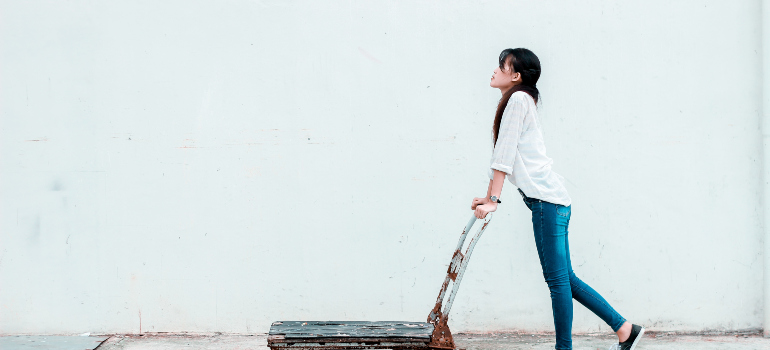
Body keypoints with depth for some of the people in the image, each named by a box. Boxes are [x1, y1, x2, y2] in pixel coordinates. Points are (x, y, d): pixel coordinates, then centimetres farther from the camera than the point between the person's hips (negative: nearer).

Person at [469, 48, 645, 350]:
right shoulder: (516, 102, 22)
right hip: (548, 200, 10)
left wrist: (493, 200, -13)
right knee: (564, 279, 11)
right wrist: (488, 198, 23)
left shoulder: (518, 99, -7)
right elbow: (502, 157, 24)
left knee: (557, 279, -5)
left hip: (546, 198, -10)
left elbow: (504, 154, -12)